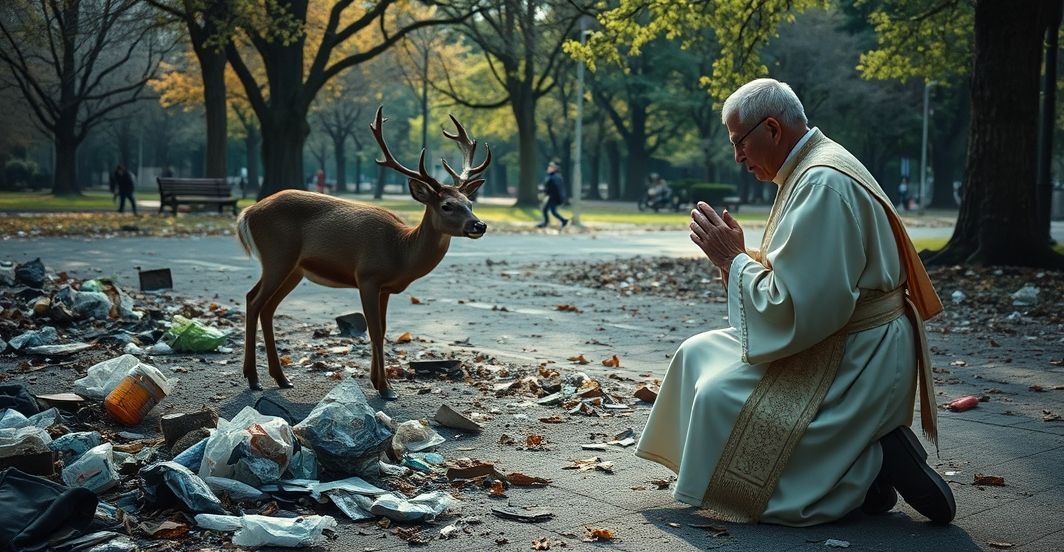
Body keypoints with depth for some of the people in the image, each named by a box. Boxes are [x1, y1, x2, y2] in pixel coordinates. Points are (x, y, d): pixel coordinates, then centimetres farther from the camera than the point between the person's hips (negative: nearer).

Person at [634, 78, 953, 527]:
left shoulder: (824, 185, -23)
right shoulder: (811, 170, 10)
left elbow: (793, 307, -27)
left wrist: (733, 259, -14)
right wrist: (736, 257, 2)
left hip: (855, 361, -11)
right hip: (830, 342, 11)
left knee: (721, 399, -15)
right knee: (699, 355, 13)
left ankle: (874, 465, -7)